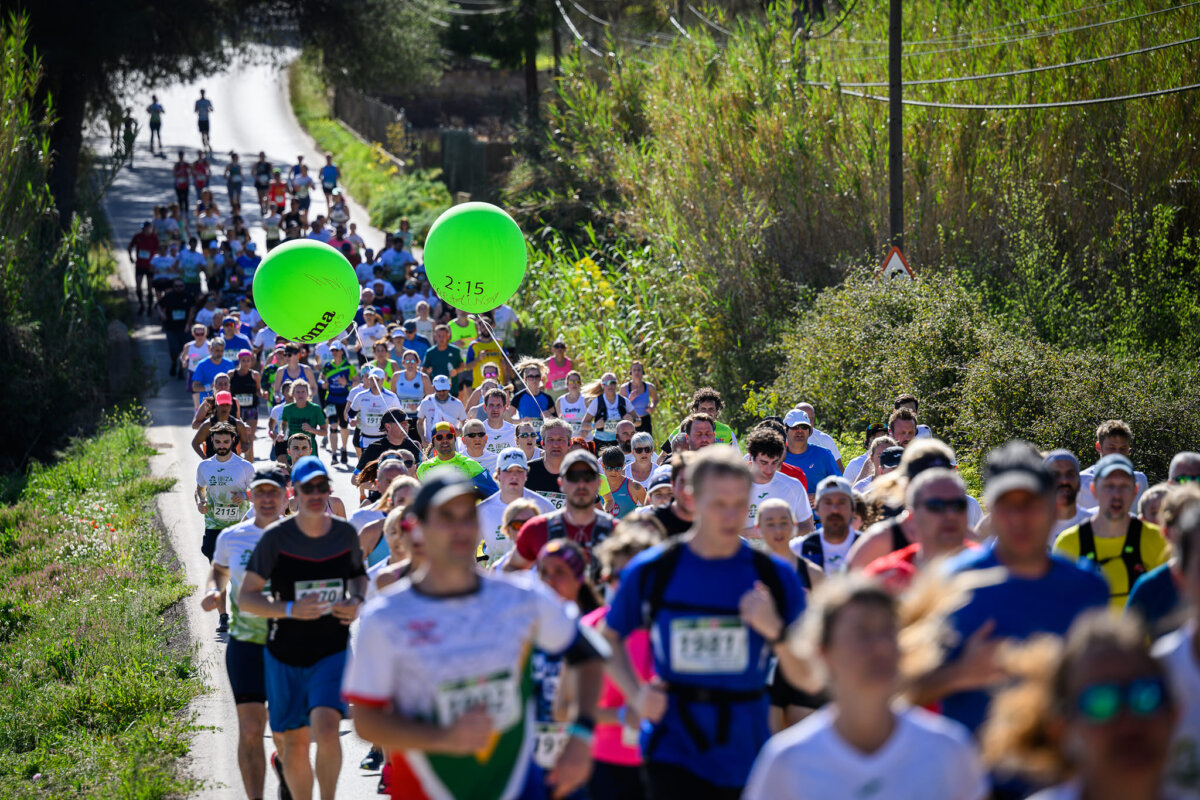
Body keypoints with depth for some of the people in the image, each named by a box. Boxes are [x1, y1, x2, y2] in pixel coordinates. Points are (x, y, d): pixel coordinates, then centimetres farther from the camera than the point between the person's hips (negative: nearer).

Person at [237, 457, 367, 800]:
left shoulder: (346, 534, -2)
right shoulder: (276, 538, -11)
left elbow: (358, 573, 19)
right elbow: (245, 596, -9)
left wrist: (357, 601, -3)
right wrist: (290, 609, -25)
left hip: (333, 652, 0)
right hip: (285, 657, 0)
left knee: (326, 727, -21)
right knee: (294, 745, 7)